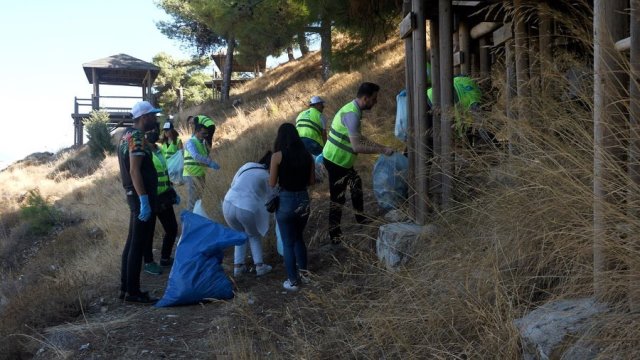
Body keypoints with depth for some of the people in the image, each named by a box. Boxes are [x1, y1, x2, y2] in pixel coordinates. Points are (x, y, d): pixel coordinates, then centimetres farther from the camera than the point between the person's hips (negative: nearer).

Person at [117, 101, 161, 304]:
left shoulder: (127, 135, 16)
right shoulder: (137, 138, -15)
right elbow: (134, 170, -23)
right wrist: (144, 200, -25)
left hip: (133, 195, 10)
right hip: (142, 196, -10)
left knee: (132, 242, 13)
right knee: (138, 244, -7)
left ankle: (126, 288, 18)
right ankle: (133, 292, -3)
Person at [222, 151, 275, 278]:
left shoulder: (247, 165, 16)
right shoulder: (267, 177, 5)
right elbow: (271, 199, 16)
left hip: (229, 205, 4)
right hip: (247, 209, -4)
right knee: (254, 236, 24)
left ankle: (238, 266, 22)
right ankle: (259, 266, 17)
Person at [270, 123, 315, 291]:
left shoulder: (278, 156, -11)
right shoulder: (307, 155, 0)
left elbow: (272, 183, -8)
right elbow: (312, 181, 5)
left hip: (286, 201, -4)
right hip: (303, 200, 4)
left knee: (288, 243, 10)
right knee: (299, 238, 25)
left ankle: (293, 281, 17)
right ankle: (303, 273, 32)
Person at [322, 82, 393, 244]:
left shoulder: (353, 109, 7)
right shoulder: (352, 114, -25)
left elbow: (359, 138, 18)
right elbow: (357, 147, -31)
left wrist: (380, 147, 12)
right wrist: (381, 150, -23)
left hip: (340, 159, 10)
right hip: (336, 161, -10)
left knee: (356, 183, 25)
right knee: (338, 198, -2)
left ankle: (360, 217, 40)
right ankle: (335, 236, 7)